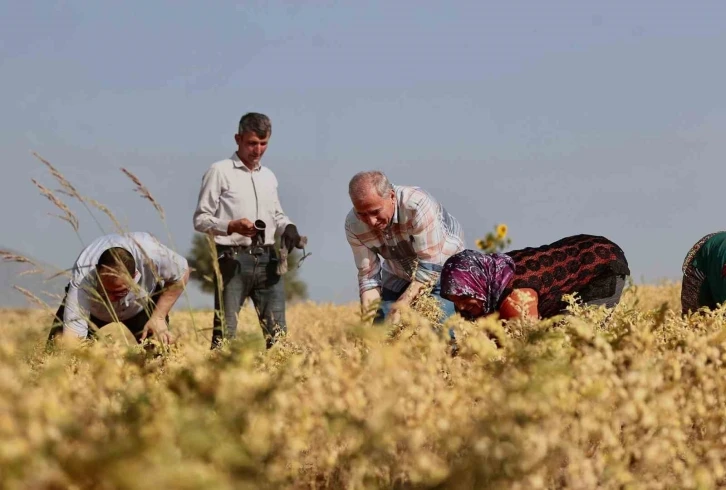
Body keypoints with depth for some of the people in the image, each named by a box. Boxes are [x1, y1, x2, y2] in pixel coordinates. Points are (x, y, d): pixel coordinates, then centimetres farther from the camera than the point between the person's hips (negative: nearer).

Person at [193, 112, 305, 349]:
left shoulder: (268, 176, 18)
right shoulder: (220, 171, -1)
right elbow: (200, 219, -3)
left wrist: (287, 228, 3)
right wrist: (231, 227, -20)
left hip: (267, 259, 6)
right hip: (233, 259, -5)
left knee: (277, 330, 2)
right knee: (226, 331, -7)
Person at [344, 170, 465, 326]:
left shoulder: (418, 205, -34)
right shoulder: (353, 225, -19)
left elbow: (430, 266, -32)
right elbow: (368, 274, -13)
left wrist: (400, 306, -38)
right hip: (398, 279, 4)